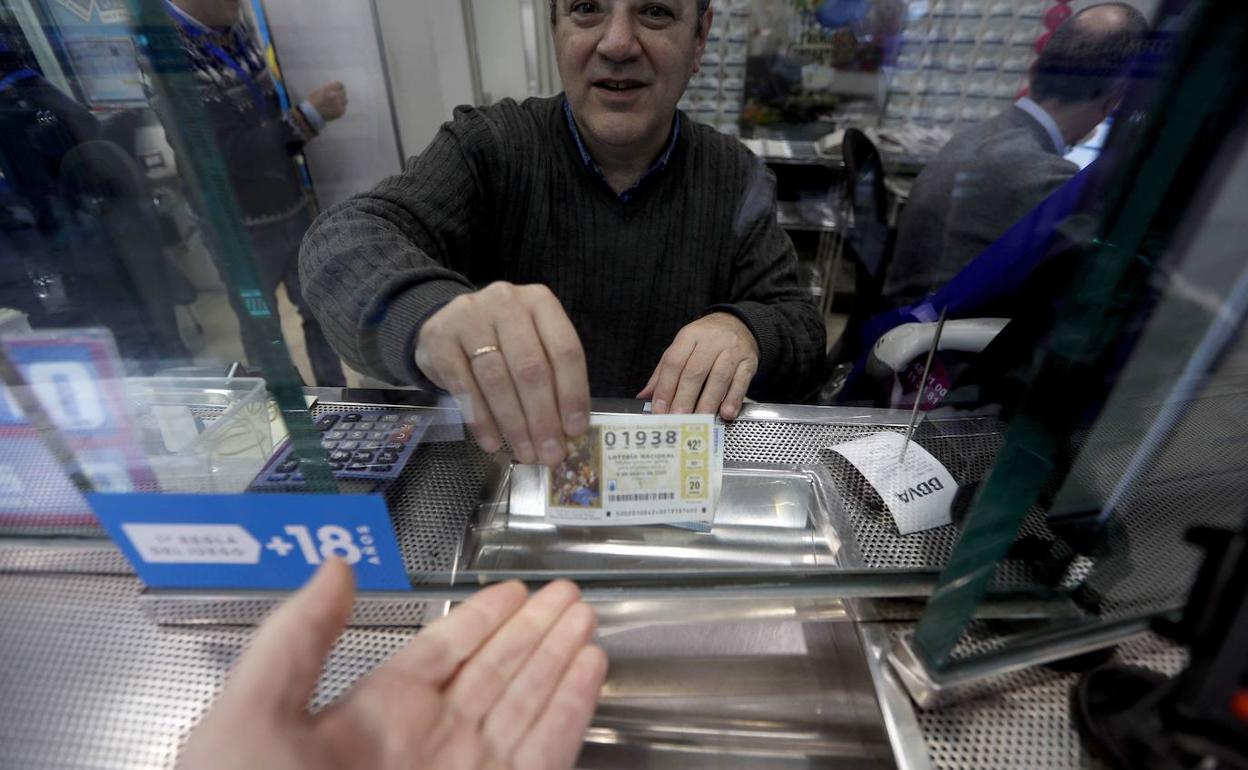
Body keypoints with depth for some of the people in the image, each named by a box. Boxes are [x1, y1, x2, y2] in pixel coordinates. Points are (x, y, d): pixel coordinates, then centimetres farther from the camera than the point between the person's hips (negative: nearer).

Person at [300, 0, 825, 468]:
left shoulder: (737, 178, -1)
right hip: (503, 461, -3)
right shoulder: (486, 145, -7)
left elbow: (800, 328, -1)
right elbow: (345, 240, -19)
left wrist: (744, 330, -25)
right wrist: (431, 312, -42)